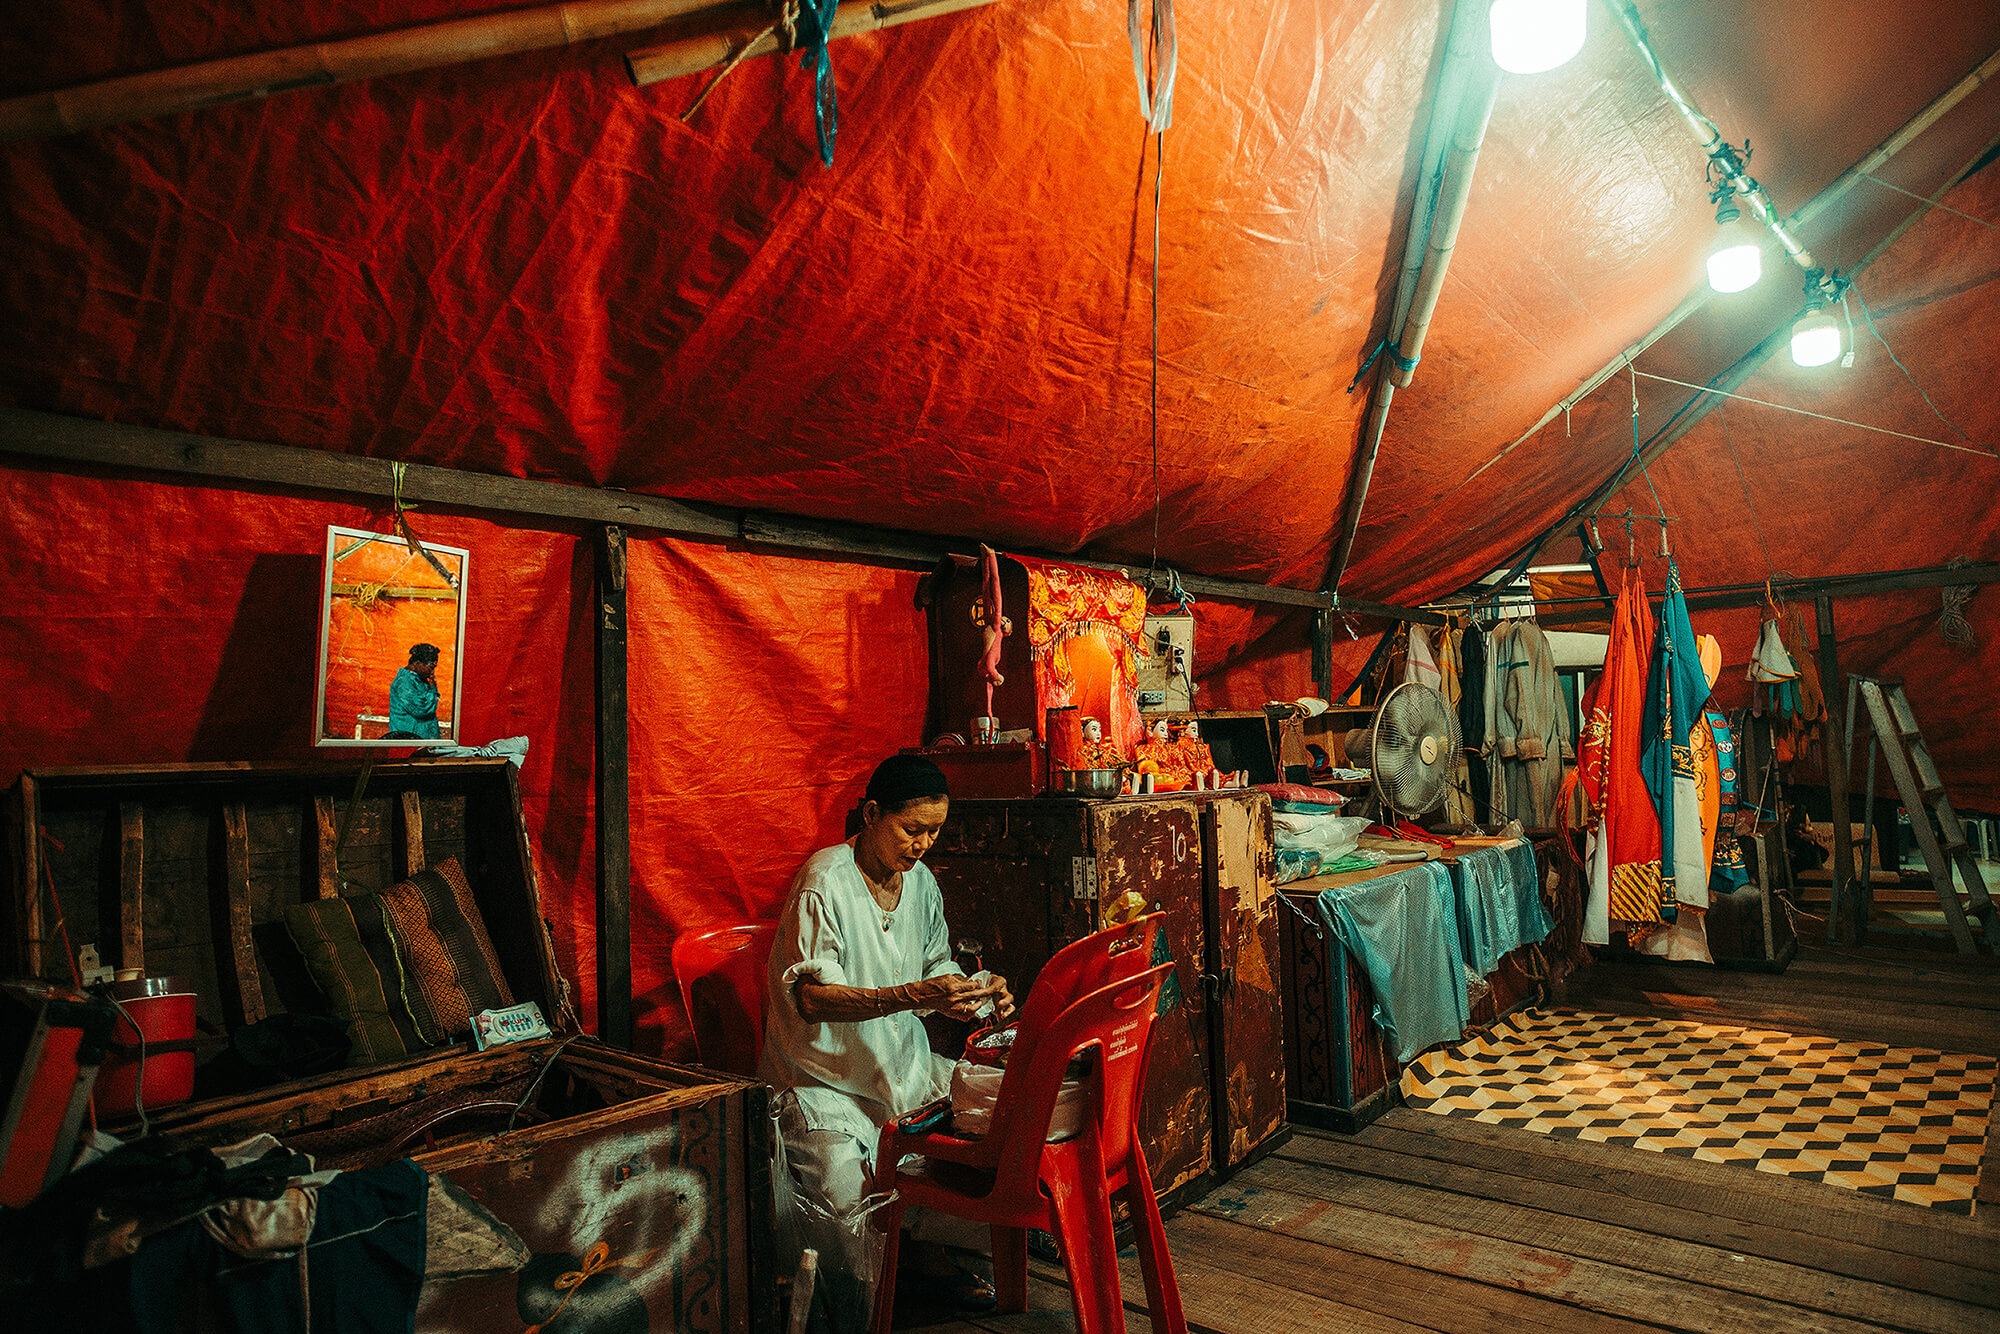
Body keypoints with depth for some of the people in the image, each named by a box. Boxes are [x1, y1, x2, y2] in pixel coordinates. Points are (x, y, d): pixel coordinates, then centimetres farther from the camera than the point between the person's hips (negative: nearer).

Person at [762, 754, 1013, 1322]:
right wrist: (916, 995, -36)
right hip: (825, 1075, -7)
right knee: (841, 1182, -30)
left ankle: (928, 1248, 12)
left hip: (901, 1061, 7)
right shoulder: (824, 881, -19)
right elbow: (811, 997, -26)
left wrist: (979, 993, -7)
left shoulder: (920, 880, 4)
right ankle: (849, 1303, -1)